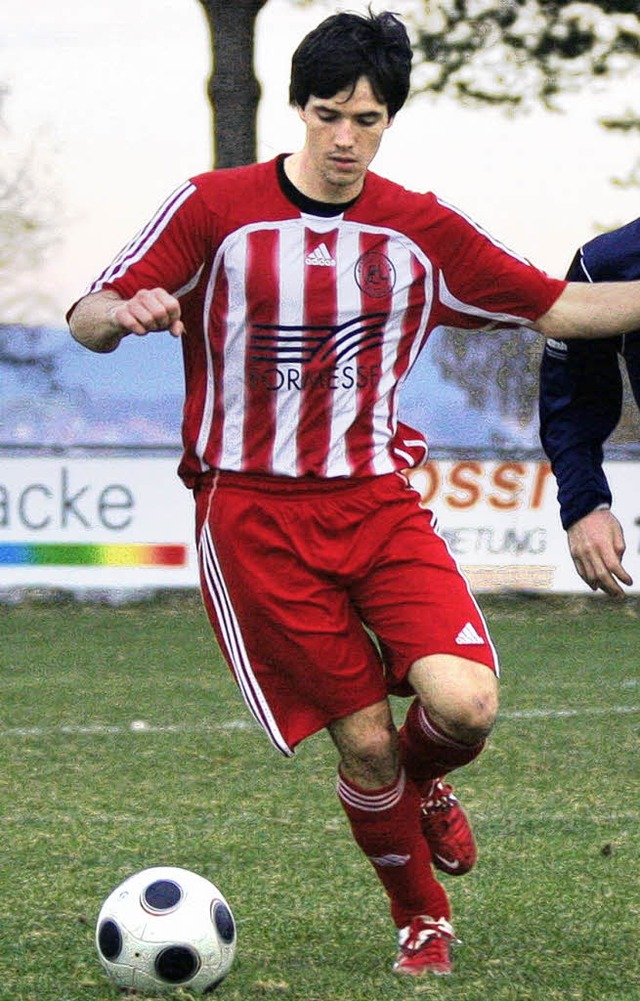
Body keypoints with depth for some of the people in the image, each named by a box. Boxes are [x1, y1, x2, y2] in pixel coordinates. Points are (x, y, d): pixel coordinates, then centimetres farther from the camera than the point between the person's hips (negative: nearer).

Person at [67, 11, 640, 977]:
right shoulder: (215, 208, -2)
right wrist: (127, 313, -24)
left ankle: (425, 783, 18)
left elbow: (559, 308, 14)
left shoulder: (423, 229, 7)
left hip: (379, 504, 2)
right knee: (364, 739, -5)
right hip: (253, 515, -2)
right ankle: (422, 919, 22)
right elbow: (88, 319, -2)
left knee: (464, 704, -20)